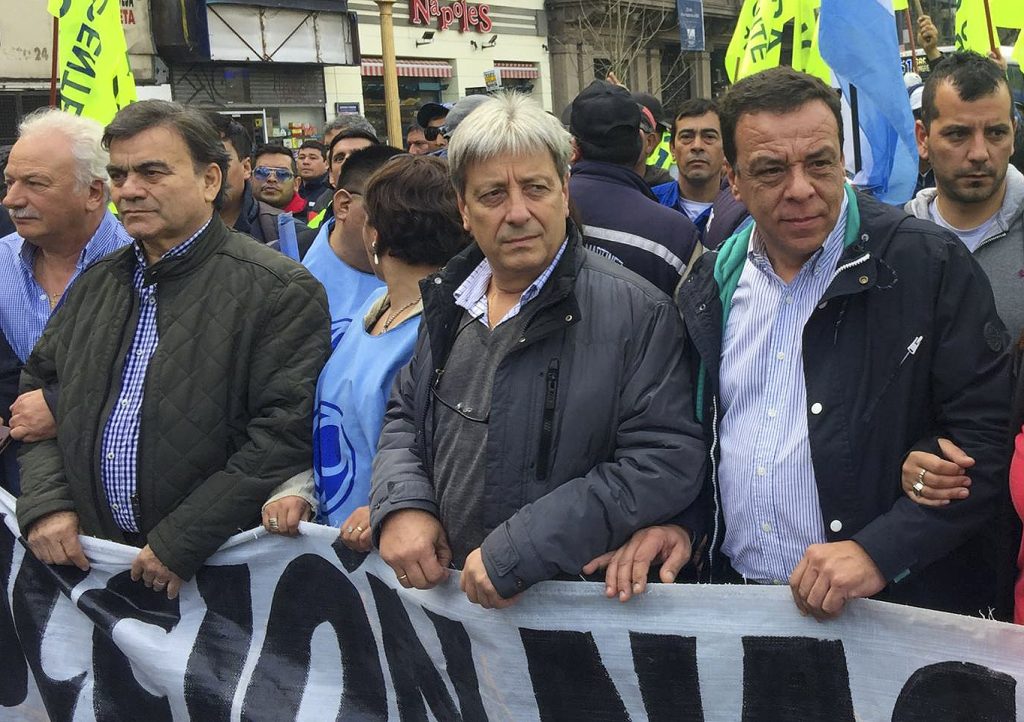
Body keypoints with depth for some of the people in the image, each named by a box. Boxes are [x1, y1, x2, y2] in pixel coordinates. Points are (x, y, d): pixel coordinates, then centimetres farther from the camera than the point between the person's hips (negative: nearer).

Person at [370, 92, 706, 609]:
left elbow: (668, 461, -22)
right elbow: (404, 417, 15)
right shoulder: (449, 301, 5)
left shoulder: (637, 313, -16)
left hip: (576, 602, -5)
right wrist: (400, 504, -7)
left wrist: (516, 551, -25)